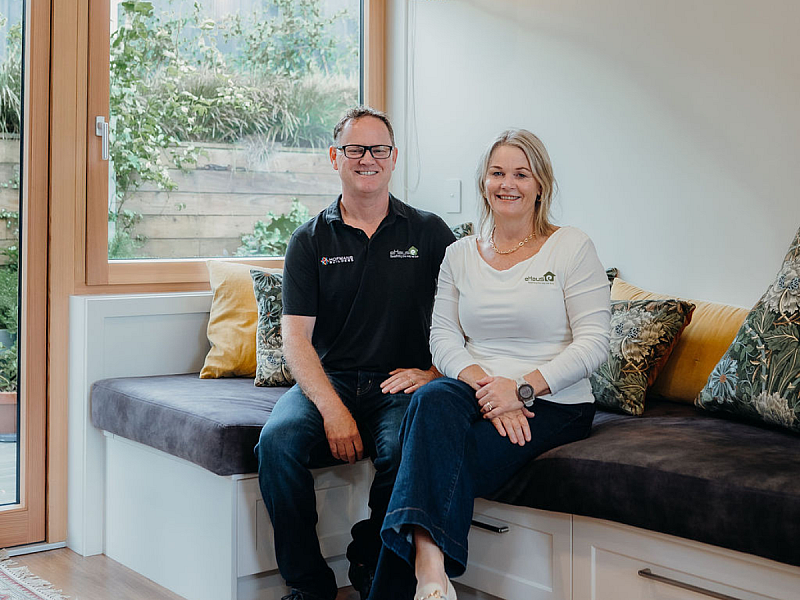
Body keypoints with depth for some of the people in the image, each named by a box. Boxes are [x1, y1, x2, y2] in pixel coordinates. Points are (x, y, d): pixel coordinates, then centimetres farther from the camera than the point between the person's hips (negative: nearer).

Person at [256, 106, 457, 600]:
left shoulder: (430, 233, 10)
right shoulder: (311, 240, 9)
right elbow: (296, 338, -1)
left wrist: (433, 373, -8)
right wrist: (332, 409, -16)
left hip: (400, 385, -1)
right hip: (327, 380, 1)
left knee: (404, 447, -33)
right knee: (278, 440, -29)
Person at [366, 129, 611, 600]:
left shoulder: (572, 248, 1)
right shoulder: (460, 255, 14)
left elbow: (594, 342, -6)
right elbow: (444, 339, 5)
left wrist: (523, 388, -18)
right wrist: (484, 384, -16)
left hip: (554, 403, -3)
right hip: (477, 392, 3)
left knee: (442, 462, -29)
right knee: (433, 398, -33)